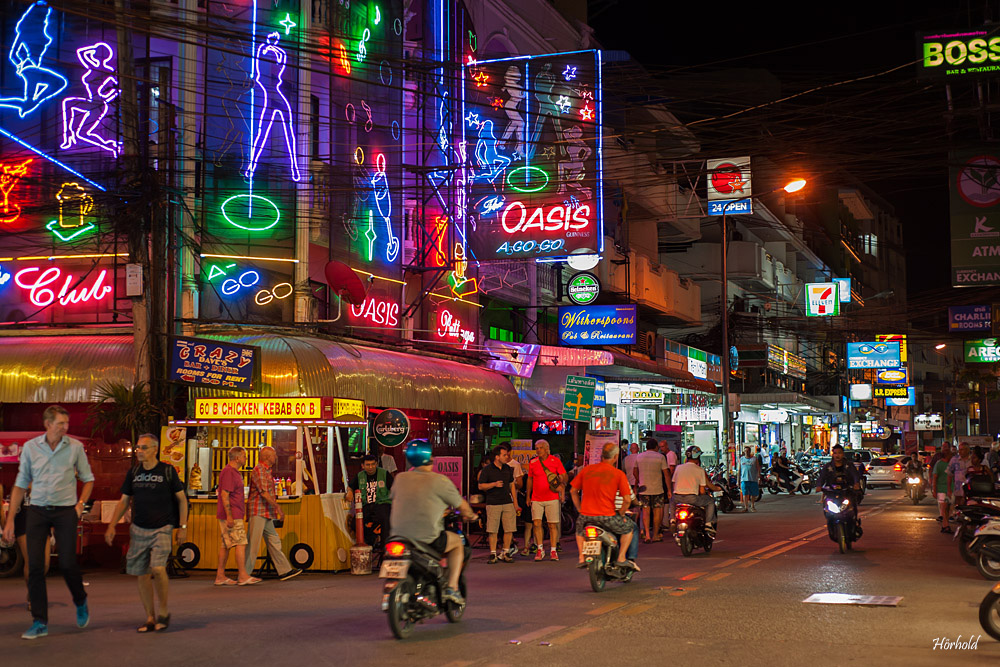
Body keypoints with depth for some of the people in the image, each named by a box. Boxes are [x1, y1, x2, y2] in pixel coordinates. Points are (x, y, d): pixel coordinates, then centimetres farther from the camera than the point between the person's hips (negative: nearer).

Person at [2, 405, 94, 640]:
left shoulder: (75, 447, 0)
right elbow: (20, 484, 7)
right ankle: (39, 623, 3)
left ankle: (80, 602, 26)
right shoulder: (30, 447, 2)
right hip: (37, 511, 1)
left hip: (65, 511, -1)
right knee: (35, 566, -4)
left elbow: (88, 479, 12)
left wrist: (81, 504, -3)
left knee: (67, 563, -5)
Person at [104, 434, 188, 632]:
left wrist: (183, 526, -2)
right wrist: (112, 526, 5)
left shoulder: (167, 471, -2)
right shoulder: (133, 473, 9)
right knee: (141, 574, 3)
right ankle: (150, 618, 13)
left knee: (158, 568, -21)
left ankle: (163, 611, -1)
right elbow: (124, 501, 15)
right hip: (138, 529, 4)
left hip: (162, 528, -4)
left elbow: (181, 499, 4)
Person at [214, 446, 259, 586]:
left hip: (234, 515, 10)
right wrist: (229, 515, -23)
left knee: (225, 545, 9)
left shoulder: (234, 472, 19)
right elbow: (224, 495, -19)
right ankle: (243, 576, -10)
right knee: (241, 543, -10)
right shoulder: (228, 472, -13)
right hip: (232, 515, -10)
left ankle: (220, 576, 10)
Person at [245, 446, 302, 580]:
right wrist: (277, 507, -19)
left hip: (266, 513, 10)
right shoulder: (259, 469, -12)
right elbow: (264, 492, -19)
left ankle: (284, 571, 13)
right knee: (253, 543, -7)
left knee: (274, 542, 10)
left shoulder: (268, 470, 19)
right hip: (258, 512, -10)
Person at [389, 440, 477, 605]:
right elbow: (461, 505, 5)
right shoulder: (440, 481, -6)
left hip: (399, 535, 5)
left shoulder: (400, 478, 6)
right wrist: (470, 515, 28)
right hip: (429, 539, -5)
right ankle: (452, 588, 10)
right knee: (458, 543, 22)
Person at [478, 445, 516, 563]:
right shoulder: (487, 469, -2)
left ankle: (505, 553, 11)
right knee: (492, 530, -4)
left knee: (509, 529, 0)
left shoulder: (508, 469, 13)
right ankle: (493, 554, 4)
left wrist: (515, 501, 16)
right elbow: (481, 486, -2)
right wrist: (494, 484, -16)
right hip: (493, 504, -4)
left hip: (508, 503, 4)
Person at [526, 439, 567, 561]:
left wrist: (562, 485, -17)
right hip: (536, 499, 2)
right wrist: (528, 496, 16)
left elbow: (563, 476, 3)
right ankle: (540, 550, 4)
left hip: (552, 498, -2)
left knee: (552, 525, 0)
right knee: (536, 523, -7)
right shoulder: (532, 463, 8)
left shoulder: (555, 461, 0)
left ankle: (553, 551, 9)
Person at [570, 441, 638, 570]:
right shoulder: (619, 474, -3)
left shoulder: (587, 469, 7)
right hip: (607, 516, -3)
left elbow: (573, 491, 12)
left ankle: (581, 558, 25)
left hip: (586, 515, 3)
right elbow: (627, 499, -8)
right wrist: (621, 515, 9)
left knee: (579, 528, 36)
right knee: (629, 528, 22)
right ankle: (621, 558, 11)